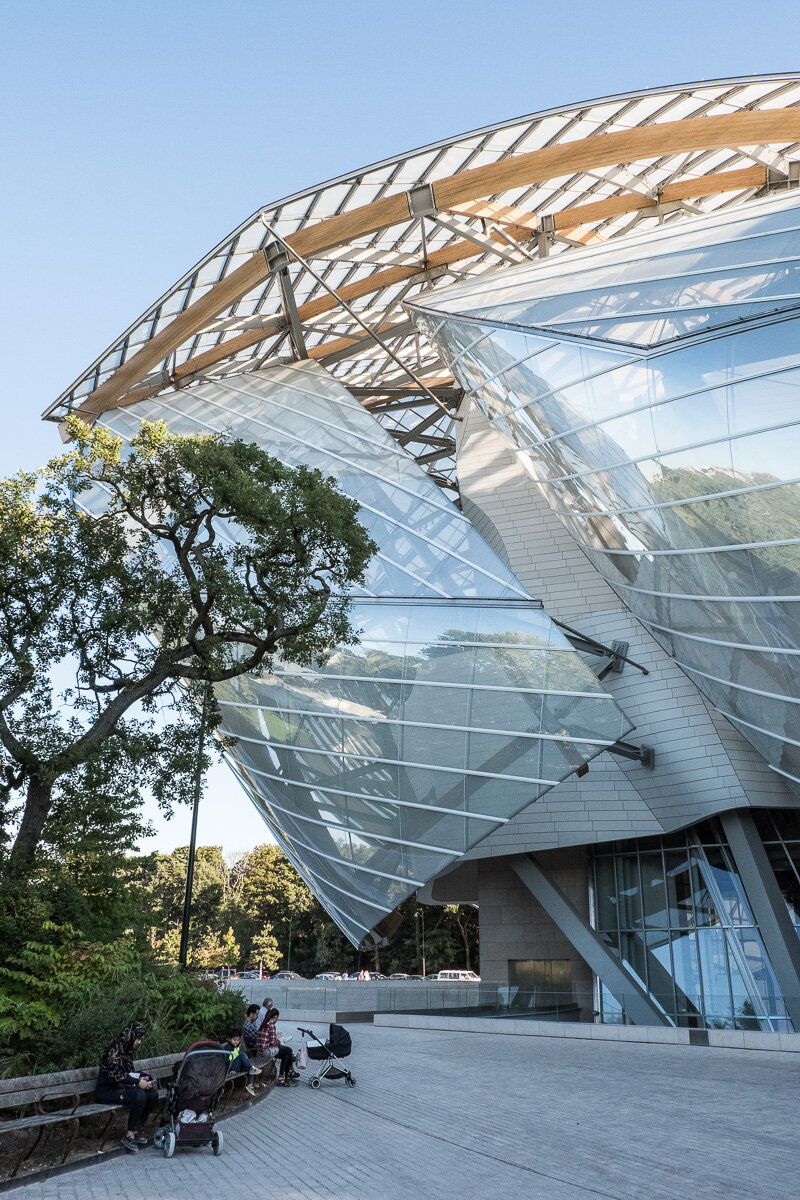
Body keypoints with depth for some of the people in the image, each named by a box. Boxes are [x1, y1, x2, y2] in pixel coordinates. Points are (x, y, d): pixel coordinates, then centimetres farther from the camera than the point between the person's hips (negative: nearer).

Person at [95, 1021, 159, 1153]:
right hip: (106, 1091, -8)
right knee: (139, 1096, -31)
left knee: (152, 1094, -13)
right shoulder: (115, 1050, -18)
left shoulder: (127, 1049, 10)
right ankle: (129, 1136, -19)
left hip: (121, 1087, 9)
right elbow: (115, 1076, -23)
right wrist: (138, 1082, -20)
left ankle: (136, 1130, -1)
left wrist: (141, 1078, 2)